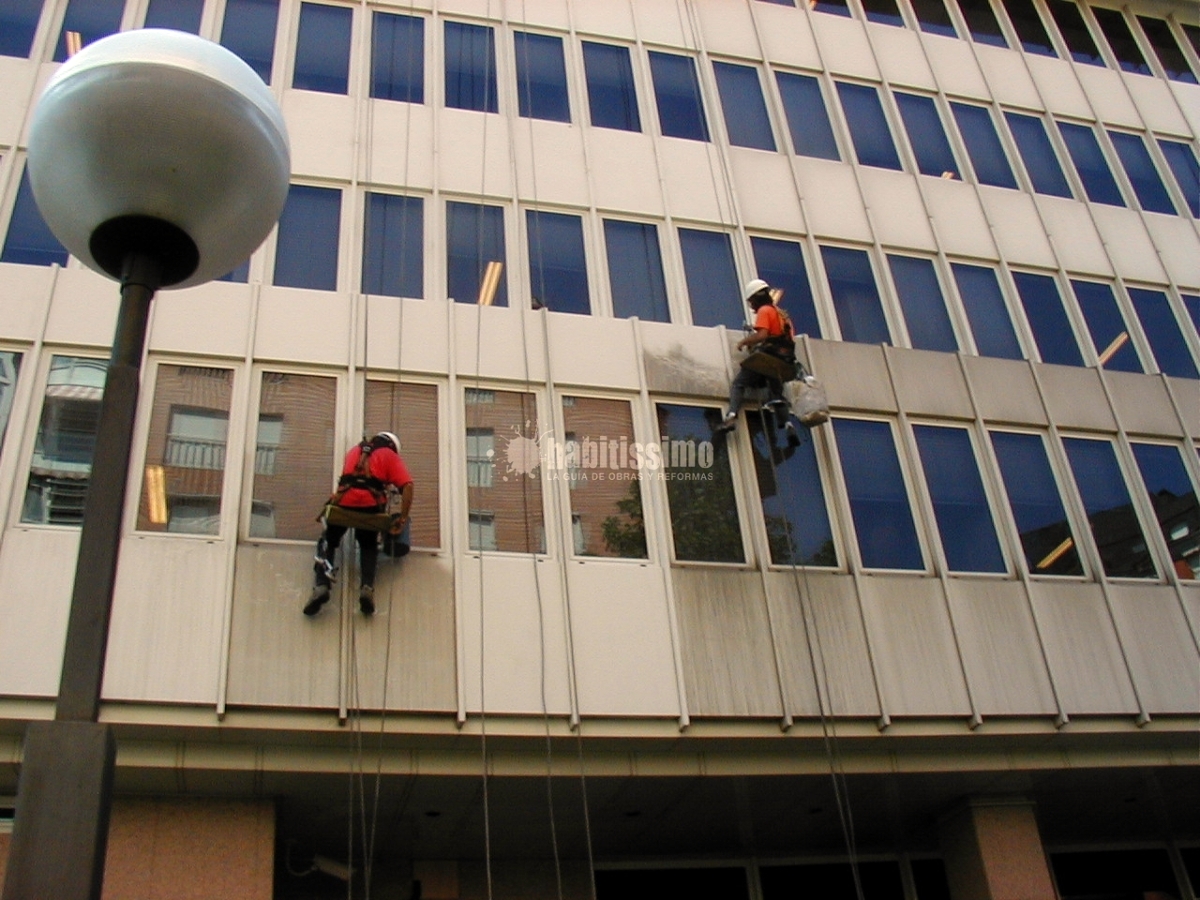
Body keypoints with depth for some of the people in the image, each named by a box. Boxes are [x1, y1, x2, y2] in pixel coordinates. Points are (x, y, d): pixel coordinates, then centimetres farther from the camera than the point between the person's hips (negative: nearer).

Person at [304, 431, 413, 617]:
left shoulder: (355, 450, 32)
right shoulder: (391, 456, 21)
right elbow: (407, 485, 6)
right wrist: (403, 518, 8)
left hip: (343, 501, 1)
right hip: (371, 505, -1)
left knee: (328, 542, 17)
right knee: (368, 546, 21)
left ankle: (321, 585, -9)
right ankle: (367, 587, -5)